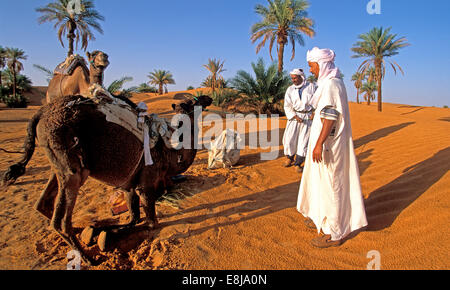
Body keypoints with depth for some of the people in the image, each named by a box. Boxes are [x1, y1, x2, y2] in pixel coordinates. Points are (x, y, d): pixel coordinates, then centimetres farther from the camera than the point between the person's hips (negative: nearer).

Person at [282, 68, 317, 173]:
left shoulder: (311, 87, 1)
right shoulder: (290, 90, 5)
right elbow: (287, 106, 1)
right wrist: (294, 116, -12)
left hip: (308, 117, -1)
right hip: (294, 116, 1)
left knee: (303, 140, -2)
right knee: (289, 138, -3)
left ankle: (298, 163, 6)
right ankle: (289, 158, 20)